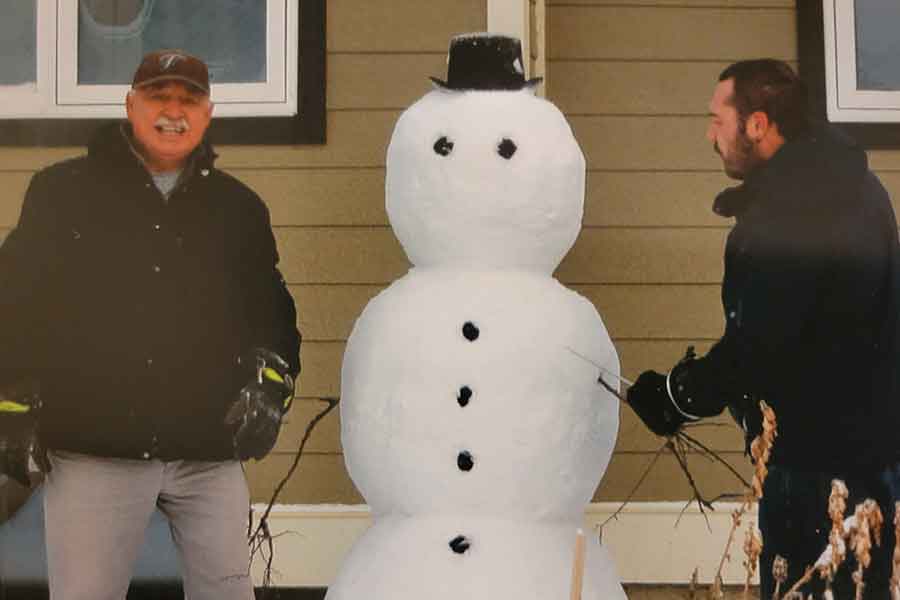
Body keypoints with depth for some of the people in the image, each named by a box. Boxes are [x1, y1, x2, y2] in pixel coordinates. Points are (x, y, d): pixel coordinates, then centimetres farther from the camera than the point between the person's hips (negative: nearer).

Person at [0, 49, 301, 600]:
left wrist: (271, 385, 3)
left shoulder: (238, 207, 13)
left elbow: (270, 306, 19)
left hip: (210, 452, 2)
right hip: (93, 451, -2)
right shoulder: (65, 192, 6)